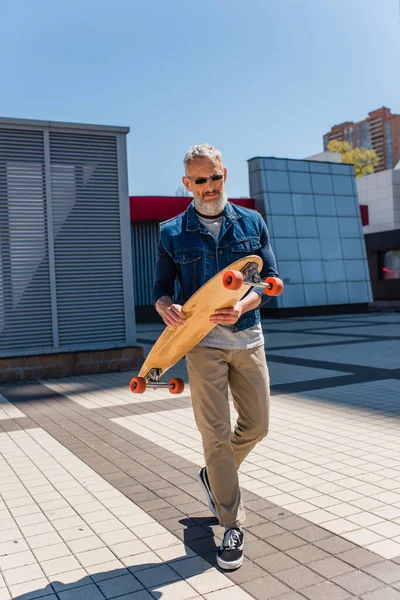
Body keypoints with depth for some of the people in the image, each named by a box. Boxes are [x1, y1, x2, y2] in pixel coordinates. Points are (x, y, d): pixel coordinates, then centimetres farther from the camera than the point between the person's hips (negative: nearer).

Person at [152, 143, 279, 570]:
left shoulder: (252, 223, 7)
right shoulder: (171, 233, 3)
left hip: (247, 338, 3)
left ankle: (213, 476, 38)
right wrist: (166, 308, -19)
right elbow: (161, 288, 5)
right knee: (215, 433, -2)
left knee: (256, 425, 10)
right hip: (202, 342, -2)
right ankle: (232, 526, 13)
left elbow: (270, 278, 3)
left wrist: (242, 306, -17)